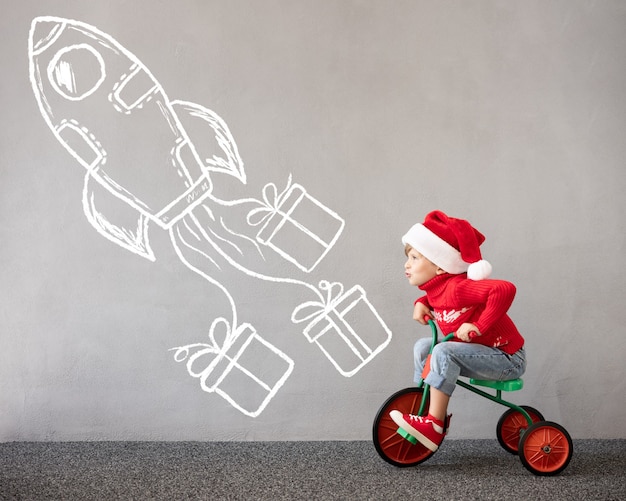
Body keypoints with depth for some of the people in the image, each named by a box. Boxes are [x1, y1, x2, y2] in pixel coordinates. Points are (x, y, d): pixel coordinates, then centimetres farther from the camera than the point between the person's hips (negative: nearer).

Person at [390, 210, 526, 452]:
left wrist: (479, 326, -35)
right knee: (423, 346, 6)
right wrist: (422, 303, 5)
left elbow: (504, 289, -39)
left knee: (444, 352, -28)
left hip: (507, 358, -9)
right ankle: (424, 409, 11)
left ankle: (435, 426, -23)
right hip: (483, 354, 10)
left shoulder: (457, 287, -27)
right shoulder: (437, 288, 2)